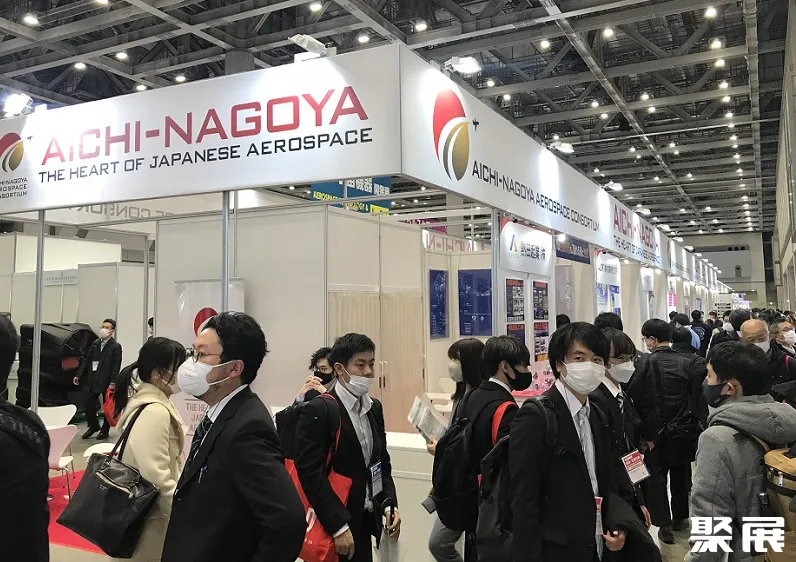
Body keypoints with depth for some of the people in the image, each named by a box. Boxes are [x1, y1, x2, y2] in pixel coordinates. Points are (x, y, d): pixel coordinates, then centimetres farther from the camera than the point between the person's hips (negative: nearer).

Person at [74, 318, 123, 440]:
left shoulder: (116, 346, -8)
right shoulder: (95, 343, 9)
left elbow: (116, 366, -13)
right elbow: (87, 360, 12)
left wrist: (113, 383, -19)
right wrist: (79, 376, 7)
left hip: (106, 381, -5)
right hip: (92, 380, 5)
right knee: (88, 403, 3)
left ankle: (105, 430, 20)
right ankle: (93, 426, 23)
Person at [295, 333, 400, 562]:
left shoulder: (374, 407, 8)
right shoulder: (319, 410, -15)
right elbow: (311, 473, -19)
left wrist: (389, 503, 2)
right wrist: (339, 526, -20)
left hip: (363, 519, 7)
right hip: (331, 525, -7)